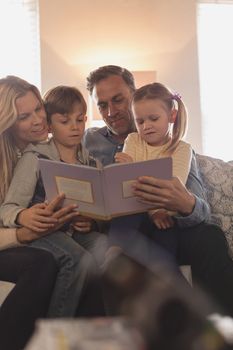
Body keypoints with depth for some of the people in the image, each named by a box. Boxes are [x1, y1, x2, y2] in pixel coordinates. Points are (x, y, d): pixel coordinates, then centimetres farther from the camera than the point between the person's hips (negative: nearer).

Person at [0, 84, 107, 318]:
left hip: (78, 231, 5)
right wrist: (23, 217, -32)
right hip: (44, 232, -4)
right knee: (80, 261, -33)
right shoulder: (35, 158, -1)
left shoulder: (91, 163, 15)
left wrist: (92, 221, -9)